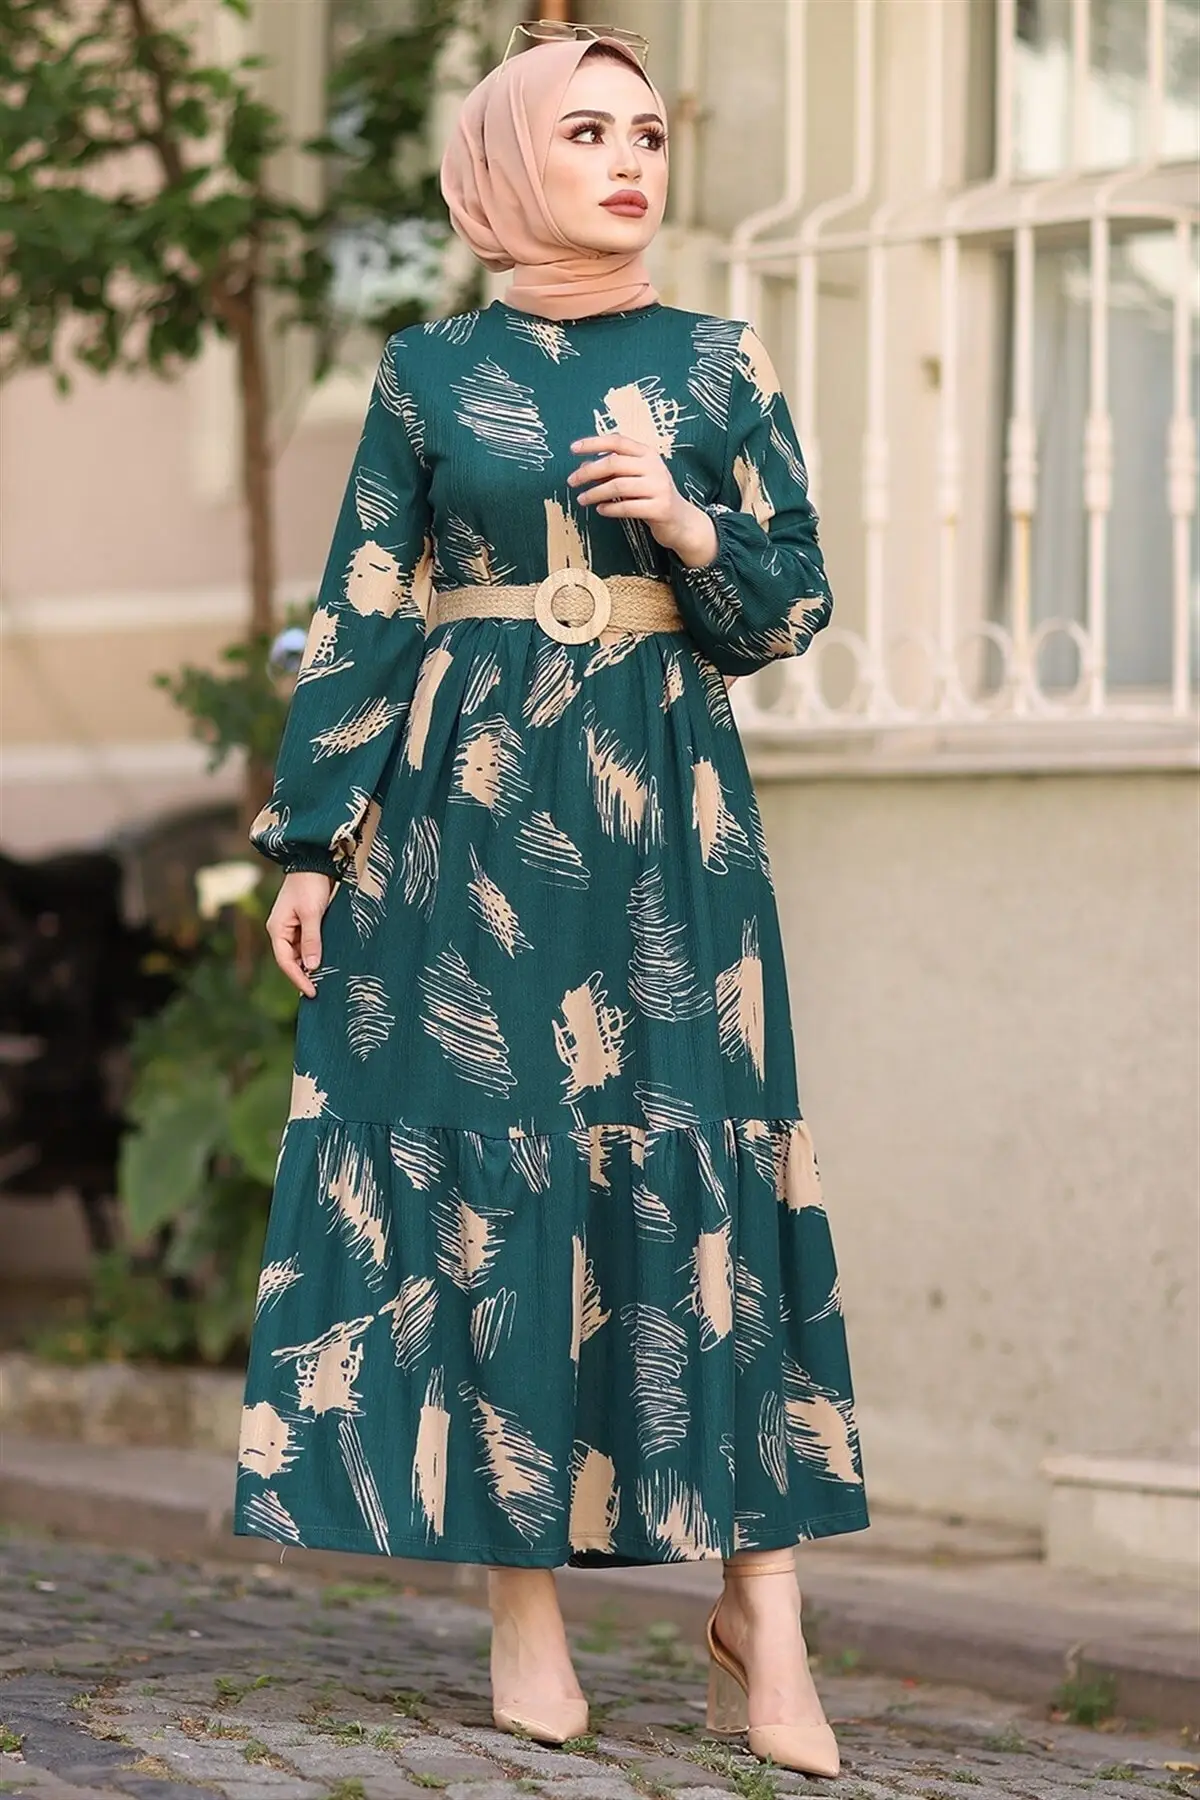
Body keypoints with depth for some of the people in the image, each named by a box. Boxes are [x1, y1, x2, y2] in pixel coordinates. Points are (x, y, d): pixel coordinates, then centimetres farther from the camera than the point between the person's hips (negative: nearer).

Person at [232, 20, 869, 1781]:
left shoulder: (720, 365, 7)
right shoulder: (432, 370, 6)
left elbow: (793, 606, 8)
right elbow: (360, 618, 5)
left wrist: (689, 526, -11)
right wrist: (310, 841, 1)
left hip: (666, 809, 0)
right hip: (467, 806, 0)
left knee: (707, 1169, -6)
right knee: (487, 1168, -2)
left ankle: (761, 1613, -6)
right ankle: (523, 1599, 3)